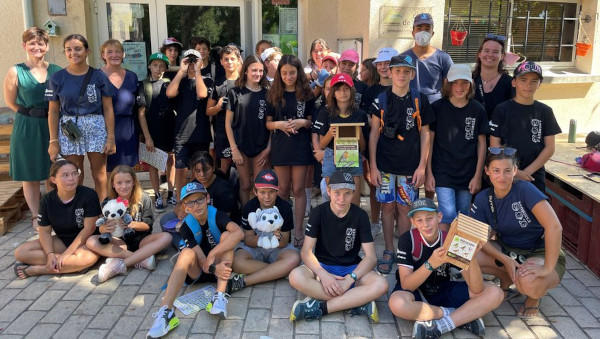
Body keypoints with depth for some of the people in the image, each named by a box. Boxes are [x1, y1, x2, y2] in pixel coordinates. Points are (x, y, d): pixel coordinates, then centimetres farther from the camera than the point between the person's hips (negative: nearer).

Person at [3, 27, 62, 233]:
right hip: (27, 129, -2)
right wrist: (31, 114, -4)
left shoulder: (56, 71, 0)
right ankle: (36, 217, 23)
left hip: (52, 127, 2)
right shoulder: (16, 72, -6)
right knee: (31, 176, 8)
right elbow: (10, 102, 0)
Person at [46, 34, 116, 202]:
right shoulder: (57, 78, 3)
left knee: (99, 175, 3)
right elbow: (53, 112, 5)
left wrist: (111, 138, -4)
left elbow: (108, 109, 1)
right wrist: (53, 141, 1)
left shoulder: (99, 76, 1)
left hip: (97, 128, -1)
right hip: (69, 131, 1)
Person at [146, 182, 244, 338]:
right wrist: (213, 268, -42)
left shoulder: (217, 215, -15)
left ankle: (220, 296, -36)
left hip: (220, 265, 0)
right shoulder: (186, 227, -12)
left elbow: (239, 233, -35)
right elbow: (201, 259, -20)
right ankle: (165, 312, -42)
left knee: (226, 235, -25)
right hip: (198, 271, 0)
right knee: (187, 253, -31)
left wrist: (212, 254, -36)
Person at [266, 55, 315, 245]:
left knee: (298, 189, 4)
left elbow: (311, 121, 6)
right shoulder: (273, 95, 4)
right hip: (280, 147, 1)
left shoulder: (306, 94, 2)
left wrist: (302, 122, -15)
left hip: (301, 146, -1)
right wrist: (279, 124, -14)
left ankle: (298, 230, 13)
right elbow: (268, 123, 6)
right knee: (283, 188, 8)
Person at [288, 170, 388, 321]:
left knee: (381, 284, -30)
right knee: (295, 276, -34)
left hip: (351, 268, 0)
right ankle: (359, 302, -27)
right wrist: (323, 275, -29)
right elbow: (306, 252, -11)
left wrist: (350, 279, -24)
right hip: (323, 266, 0)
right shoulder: (319, 212, -7)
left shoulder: (360, 216, -6)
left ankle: (321, 307, -26)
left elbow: (371, 257, -9)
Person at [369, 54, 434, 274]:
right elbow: (374, 134, 2)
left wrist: (422, 166, -2)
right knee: (388, 206, 5)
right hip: (385, 165, 0)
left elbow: (425, 134, 4)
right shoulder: (381, 100, 1)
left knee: (405, 208, 5)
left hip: (410, 165, 0)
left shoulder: (420, 100, 1)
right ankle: (389, 251, 19)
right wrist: (373, 166, -3)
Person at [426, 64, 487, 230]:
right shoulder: (437, 107, -5)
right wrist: (428, 173, -4)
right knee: (448, 216, -11)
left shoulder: (478, 110, 1)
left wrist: (478, 176, 3)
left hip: (467, 173, 3)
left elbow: (481, 144, 5)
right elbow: (429, 141, -2)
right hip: (443, 172, -3)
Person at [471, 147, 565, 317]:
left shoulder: (525, 189, -23)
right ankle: (507, 280, 8)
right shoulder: (482, 198, -7)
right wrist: (505, 260, -22)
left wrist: (547, 269, -33)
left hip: (541, 254, -4)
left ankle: (535, 295, 2)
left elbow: (554, 226, -32)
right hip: (507, 251, 5)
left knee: (528, 282, -38)